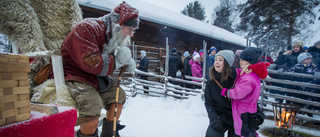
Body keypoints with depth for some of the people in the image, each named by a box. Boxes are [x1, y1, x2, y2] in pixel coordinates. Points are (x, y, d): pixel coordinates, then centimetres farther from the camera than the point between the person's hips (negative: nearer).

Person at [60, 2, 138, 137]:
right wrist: (117, 59, -24)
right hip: (75, 76, -8)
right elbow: (90, 63, -31)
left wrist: (128, 61, -11)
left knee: (119, 94, 4)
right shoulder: (87, 28, -21)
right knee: (93, 104, -30)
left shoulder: (115, 36, 6)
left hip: (97, 78, 9)